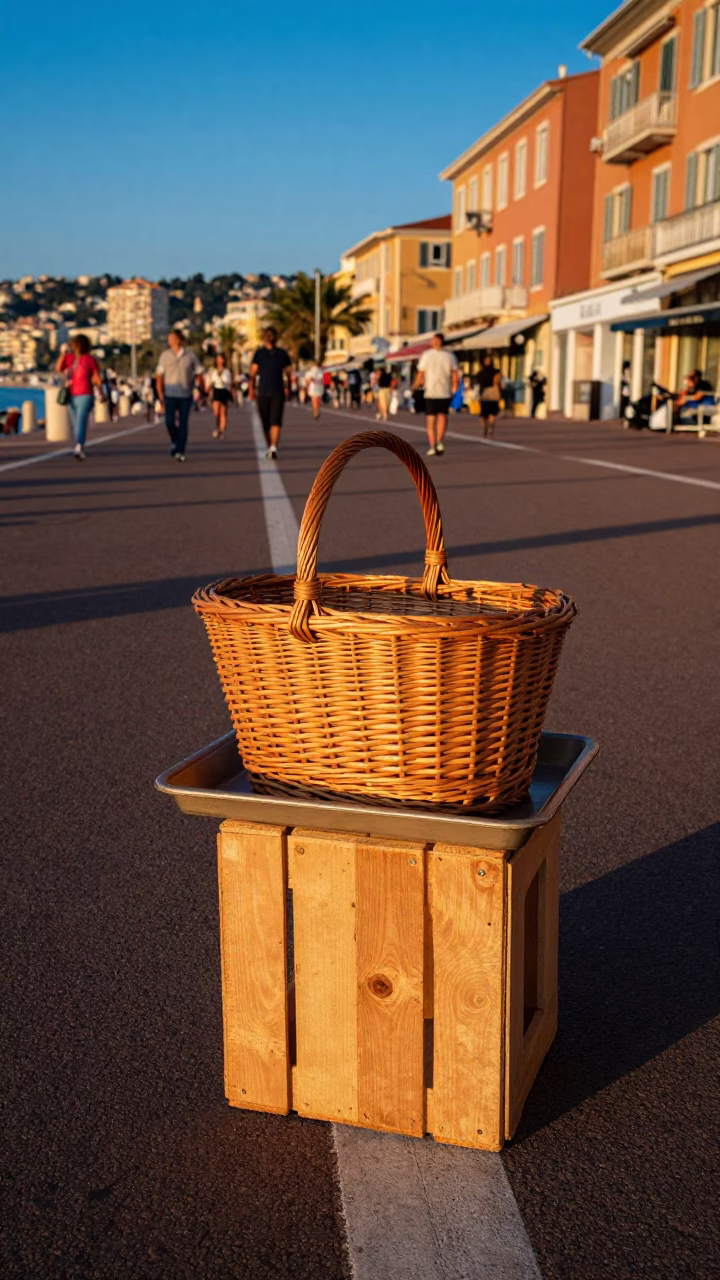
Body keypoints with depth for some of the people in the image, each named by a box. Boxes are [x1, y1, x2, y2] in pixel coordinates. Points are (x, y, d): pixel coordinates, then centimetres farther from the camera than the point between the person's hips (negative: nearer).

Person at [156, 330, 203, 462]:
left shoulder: (190, 354, 0)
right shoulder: (165, 355, 3)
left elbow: (198, 373, 7)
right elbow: (159, 376, 5)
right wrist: (160, 395, -2)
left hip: (186, 395, -1)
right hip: (170, 395, 1)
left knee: (183, 423, -4)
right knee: (169, 421, -10)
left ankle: (180, 452, 1)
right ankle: (174, 442, 19)